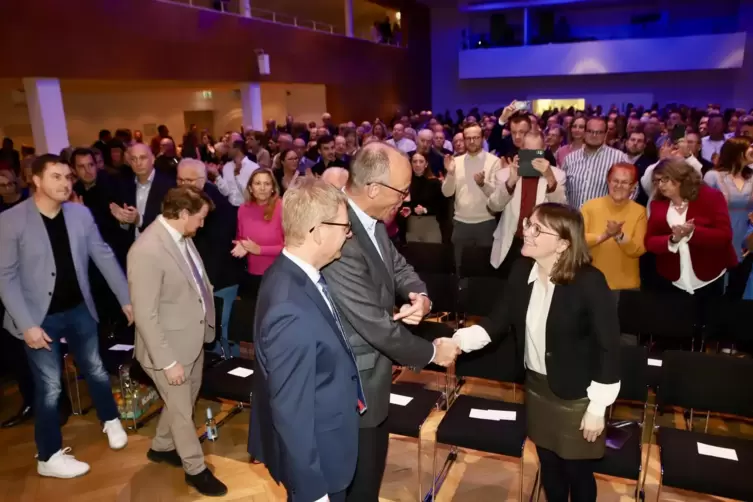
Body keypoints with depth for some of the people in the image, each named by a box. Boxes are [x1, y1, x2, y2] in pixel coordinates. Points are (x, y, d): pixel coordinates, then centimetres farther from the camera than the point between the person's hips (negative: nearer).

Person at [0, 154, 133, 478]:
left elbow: (104, 256, 1)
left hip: (78, 309, 4)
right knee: (49, 386, 6)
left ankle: (111, 421, 42)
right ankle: (49, 457, 24)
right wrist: (27, 324, -17)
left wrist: (126, 299, -1)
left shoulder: (81, 214, -4)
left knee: (95, 369, 18)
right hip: (40, 316, -3)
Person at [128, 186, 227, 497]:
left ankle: (161, 447, 50)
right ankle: (196, 469, 34)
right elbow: (145, 315, -25)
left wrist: (205, 325, 12)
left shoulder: (181, 236, -1)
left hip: (194, 338, 8)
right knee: (181, 410, 13)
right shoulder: (148, 250, -28)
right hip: (171, 346, -8)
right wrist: (168, 361, -21)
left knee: (185, 401, 26)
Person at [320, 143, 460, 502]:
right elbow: (377, 325, -29)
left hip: (371, 377, 9)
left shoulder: (371, 221, -3)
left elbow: (397, 266, 9)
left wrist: (420, 295, -15)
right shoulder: (340, 241, -34)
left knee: (370, 472, 30)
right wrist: (432, 352, -13)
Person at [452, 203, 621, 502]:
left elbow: (608, 347, -19)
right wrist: (459, 340, -17)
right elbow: (499, 321, -1)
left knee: (577, 470, 16)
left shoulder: (589, 283, -24)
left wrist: (598, 407, -14)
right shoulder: (522, 271, -7)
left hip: (576, 396, -5)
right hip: (536, 386, 5)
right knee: (548, 464, 23)